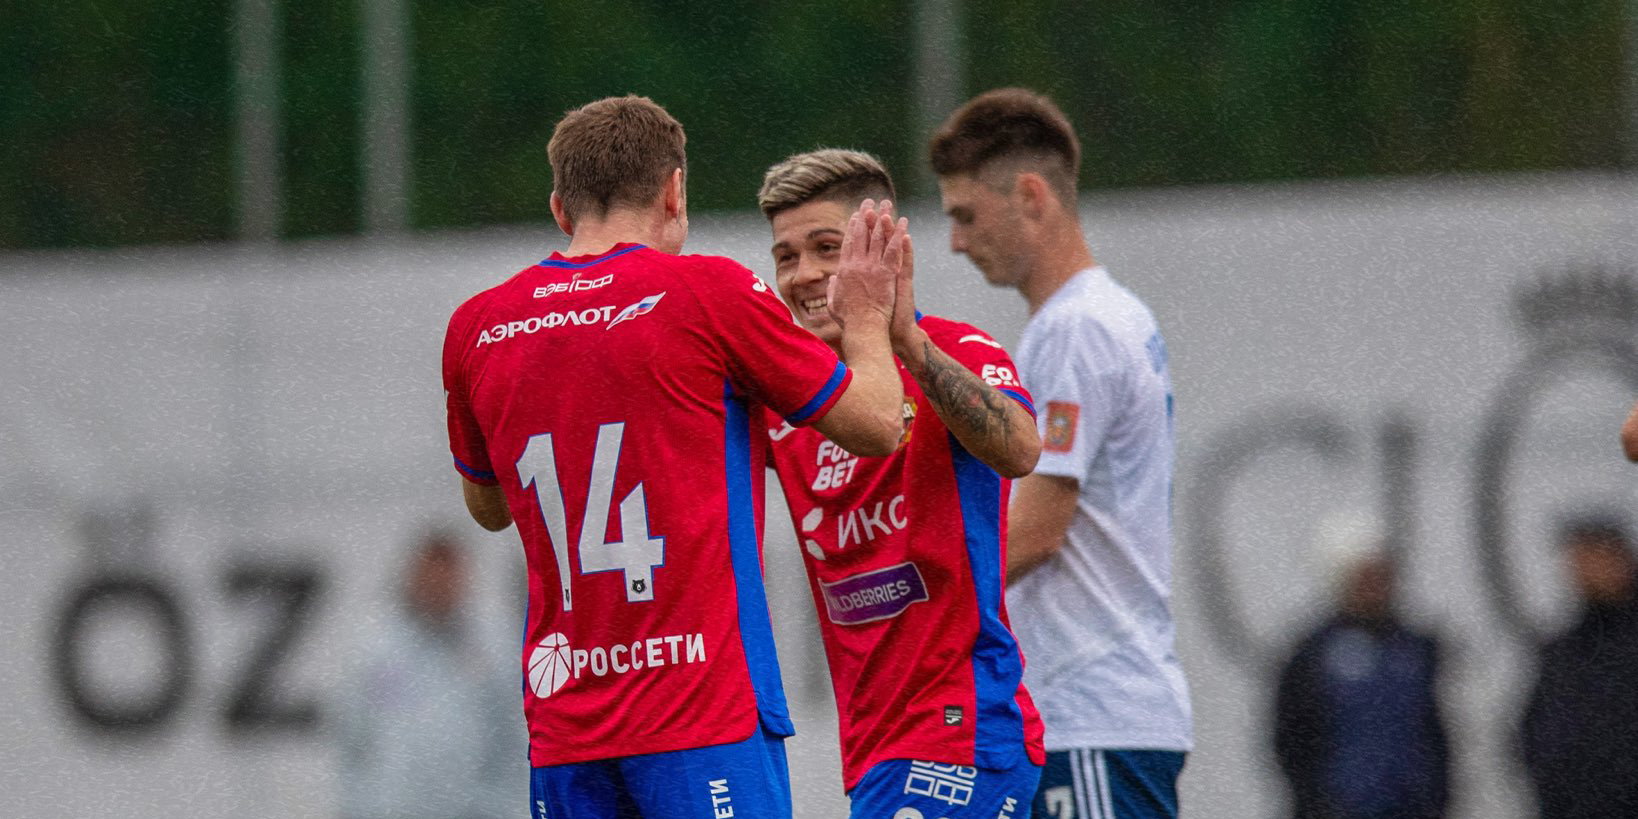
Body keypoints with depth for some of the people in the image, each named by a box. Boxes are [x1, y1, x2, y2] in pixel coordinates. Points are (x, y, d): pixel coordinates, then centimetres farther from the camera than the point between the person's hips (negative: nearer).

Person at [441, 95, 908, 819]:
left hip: (561, 728, 5)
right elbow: (876, 426, 5)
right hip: (705, 720, -5)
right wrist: (867, 317, 23)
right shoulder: (709, 292, -4)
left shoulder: (475, 328, 10)